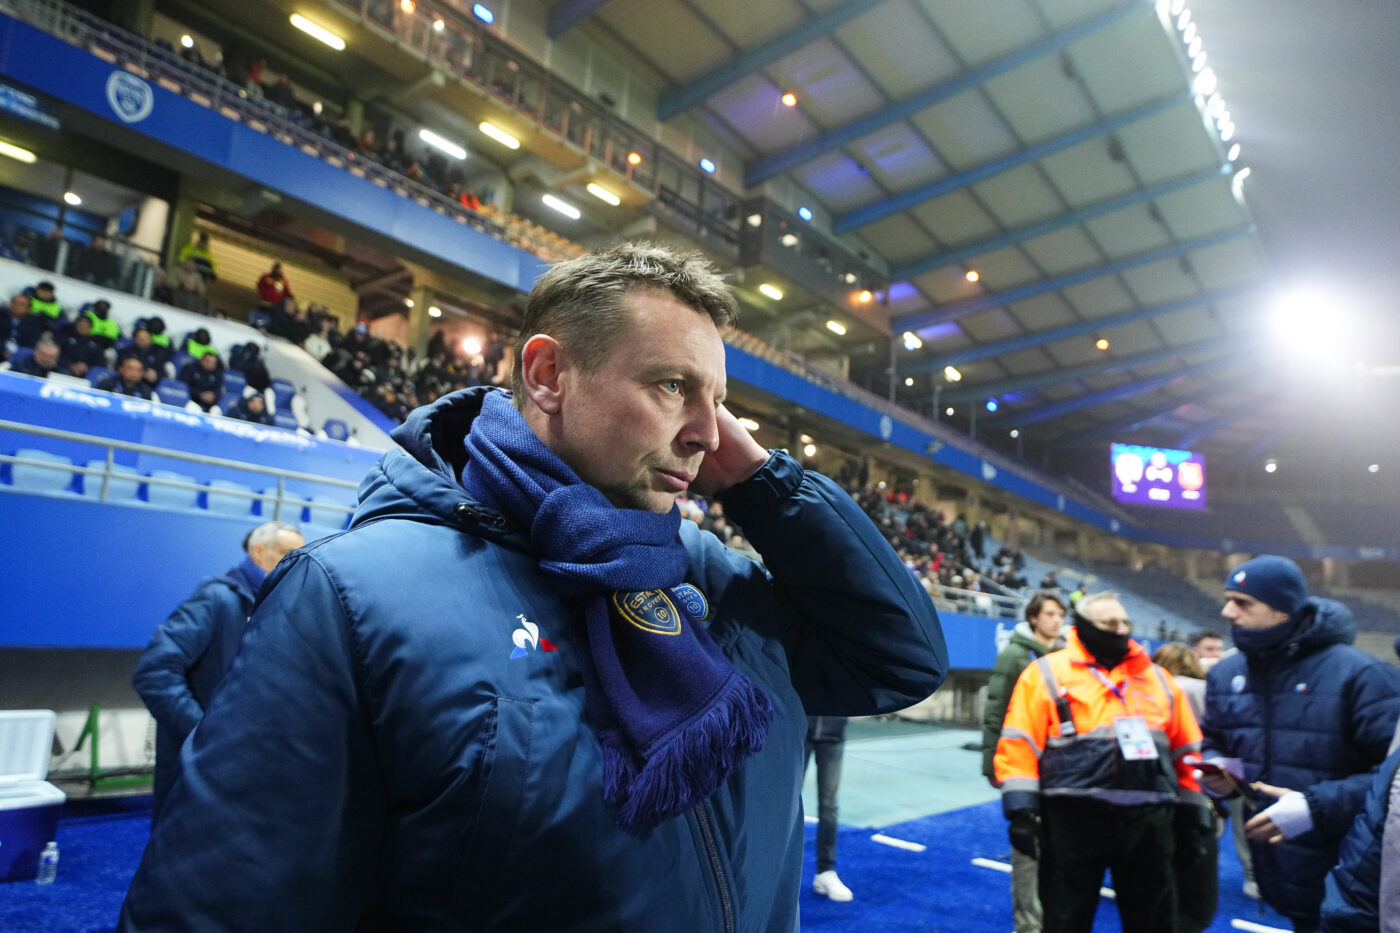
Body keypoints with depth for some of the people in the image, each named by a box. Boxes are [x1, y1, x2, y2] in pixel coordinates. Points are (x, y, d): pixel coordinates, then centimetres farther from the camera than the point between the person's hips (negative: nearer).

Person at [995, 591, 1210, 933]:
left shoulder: (1157, 677, 14)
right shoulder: (1047, 673, -2)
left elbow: (1185, 749, 18)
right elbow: (1019, 746, -6)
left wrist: (1193, 810, 15)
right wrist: (1022, 808, -12)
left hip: (1149, 820, 4)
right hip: (1074, 817, -4)